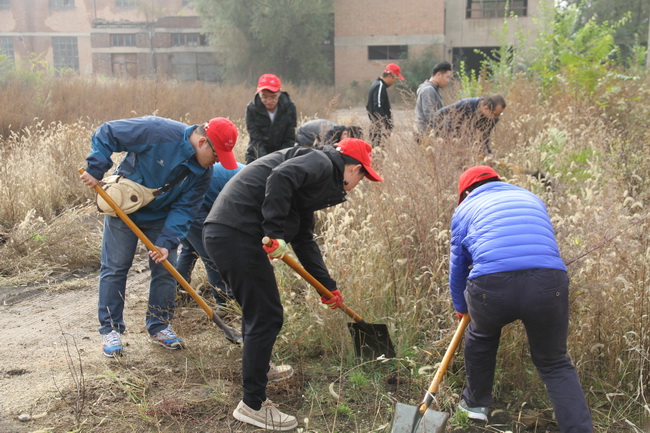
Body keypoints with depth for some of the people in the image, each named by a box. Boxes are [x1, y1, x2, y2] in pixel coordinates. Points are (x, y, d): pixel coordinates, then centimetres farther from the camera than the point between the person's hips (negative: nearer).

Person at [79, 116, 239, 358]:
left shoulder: (203, 172, -13)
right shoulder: (158, 131, -30)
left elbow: (185, 208, -13)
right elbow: (107, 133, -24)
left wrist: (167, 242, -24)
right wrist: (95, 170, -28)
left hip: (161, 217, 4)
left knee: (166, 270, 3)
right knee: (115, 268, 0)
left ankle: (159, 327, 18)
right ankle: (110, 329, 13)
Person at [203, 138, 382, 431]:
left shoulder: (318, 182, 25)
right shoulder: (321, 162, -3)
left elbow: (304, 239, 30)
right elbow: (280, 177, -24)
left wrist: (328, 286, 33)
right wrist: (276, 232, -23)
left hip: (220, 232, 10)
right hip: (237, 236, -10)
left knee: (257, 308, 27)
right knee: (266, 316, -2)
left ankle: (259, 368, 49)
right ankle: (252, 405, 8)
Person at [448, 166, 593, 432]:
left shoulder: (466, 208, 24)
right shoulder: (531, 198, 34)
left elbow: (458, 267, 30)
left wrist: (461, 308, 46)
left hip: (490, 287, -1)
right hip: (549, 283, 2)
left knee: (480, 336, 30)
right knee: (554, 364, 19)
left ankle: (476, 403, 44)